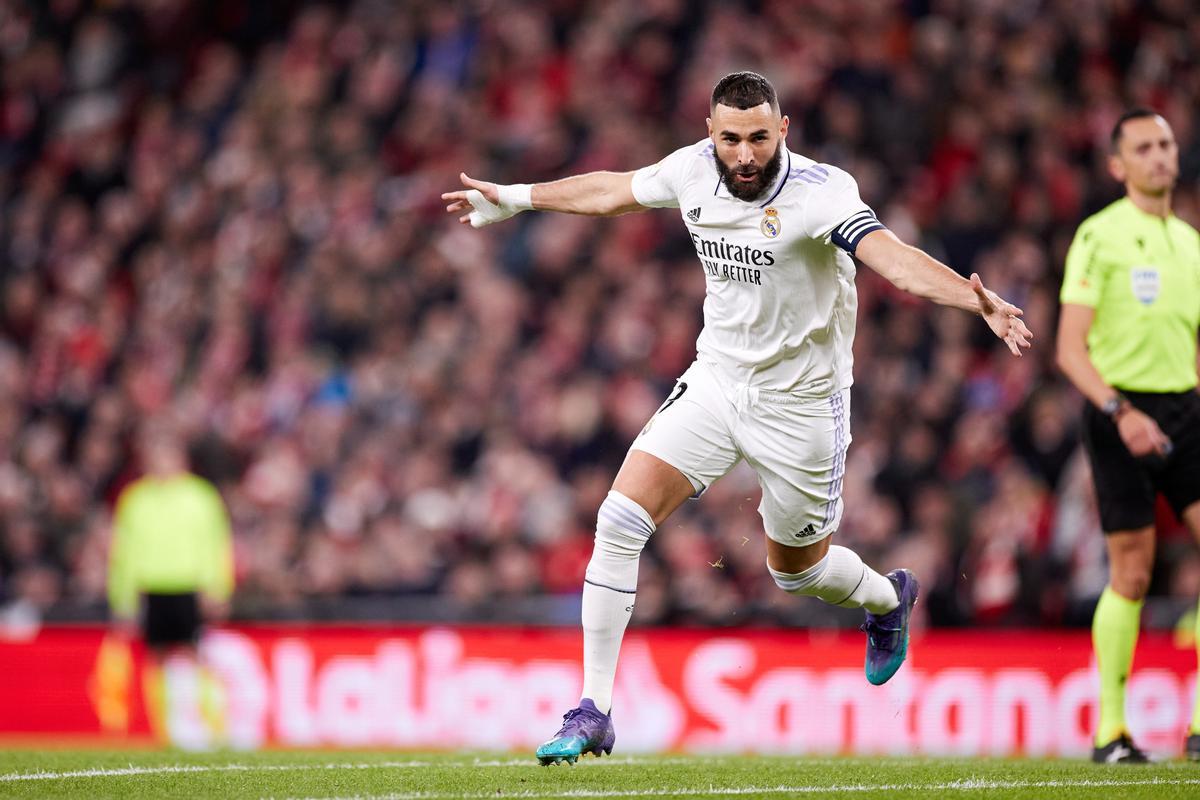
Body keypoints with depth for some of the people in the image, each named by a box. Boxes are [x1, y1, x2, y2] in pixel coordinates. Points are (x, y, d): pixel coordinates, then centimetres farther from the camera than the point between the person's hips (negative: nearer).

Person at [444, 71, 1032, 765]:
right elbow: (613, 190, 13)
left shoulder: (820, 191, -23)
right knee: (621, 519, -13)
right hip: (715, 385, 4)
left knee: (797, 569, 13)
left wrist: (976, 300, -55)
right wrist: (514, 199, 23)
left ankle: (888, 600, 51)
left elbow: (894, 259, -38)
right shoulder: (695, 169, -7)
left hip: (799, 406, -4)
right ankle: (593, 715, -7)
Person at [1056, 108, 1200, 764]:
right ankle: (1110, 730, 8)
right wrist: (1120, 410, -23)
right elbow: (1070, 348, -11)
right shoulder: (1100, 236, -5)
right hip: (1121, 412, -6)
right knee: (1131, 574, -4)